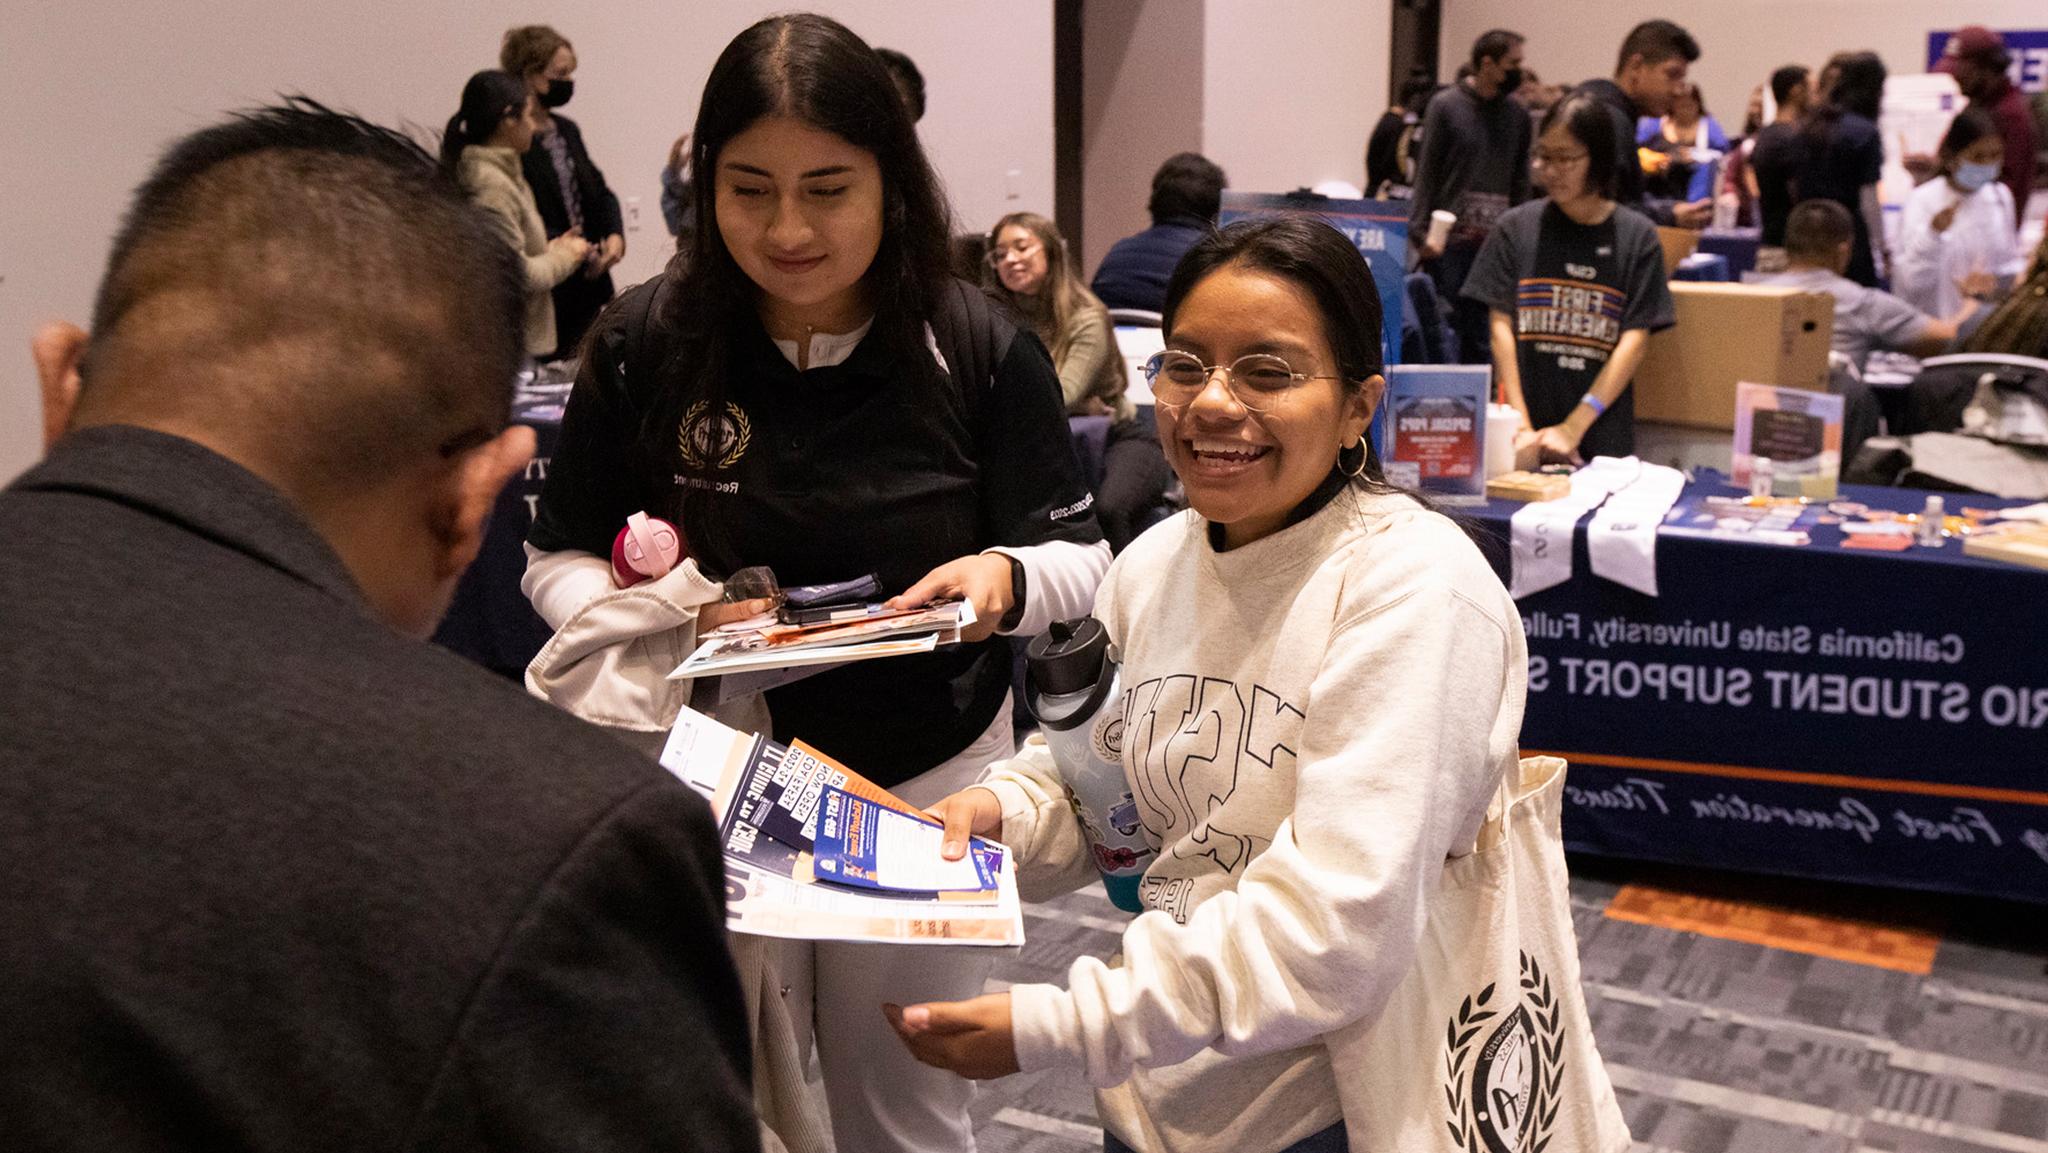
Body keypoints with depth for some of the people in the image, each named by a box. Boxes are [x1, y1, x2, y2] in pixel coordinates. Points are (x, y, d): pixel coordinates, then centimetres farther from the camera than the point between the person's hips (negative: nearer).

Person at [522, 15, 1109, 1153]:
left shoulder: (979, 348, -11)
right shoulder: (647, 341, -10)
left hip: (926, 778, 0)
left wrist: (1006, 578, -27)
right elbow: (558, 558, -1)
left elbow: (1080, 557, -4)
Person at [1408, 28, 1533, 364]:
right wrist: (1422, 232, -10)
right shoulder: (1446, 106, -1)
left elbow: (1520, 181, 14)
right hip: (1449, 239, -3)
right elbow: (1426, 173, -2)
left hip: (1496, 244, 3)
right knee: (1442, 327, 0)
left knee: (1479, 335, 5)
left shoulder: (1517, 115, 10)